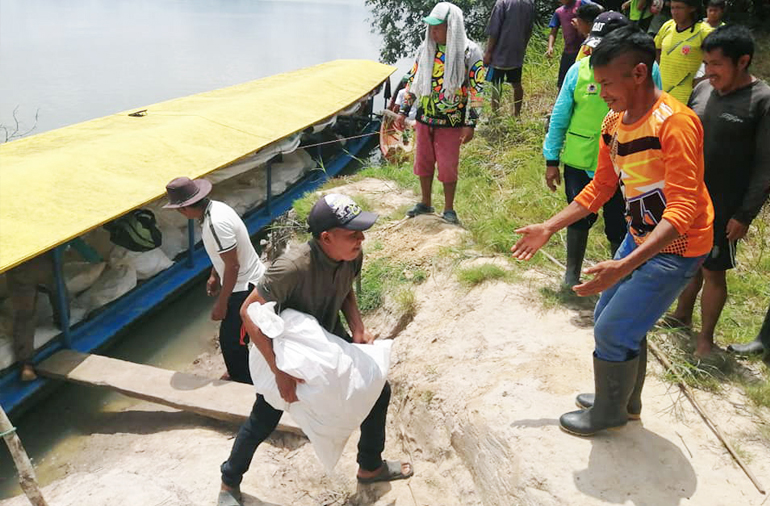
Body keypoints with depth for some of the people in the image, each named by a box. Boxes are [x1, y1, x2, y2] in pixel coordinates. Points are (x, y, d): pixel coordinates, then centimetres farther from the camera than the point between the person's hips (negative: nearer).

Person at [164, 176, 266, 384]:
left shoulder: (216, 224, -31)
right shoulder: (213, 208, -1)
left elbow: (232, 266, -27)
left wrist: (221, 303, -19)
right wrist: (214, 276, 20)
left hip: (245, 286, -10)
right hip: (244, 281, 10)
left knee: (231, 340, 2)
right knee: (234, 334, 24)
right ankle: (240, 375, 43)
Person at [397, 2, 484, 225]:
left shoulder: (470, 52, -11)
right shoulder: (425, 49, 3)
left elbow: (476, 91, -9)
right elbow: (413, 81, 11)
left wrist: (470, 124, -13)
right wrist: (403, 112, 9)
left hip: (451, 122, -4)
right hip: (424, 119, 5)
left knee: (448, 166, 1)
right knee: (423, 162, 12)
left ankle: (449, 210, 17)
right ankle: (425, 204, 30)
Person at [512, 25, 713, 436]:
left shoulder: (675, 122, -26)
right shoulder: (613, 122, -1)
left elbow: (683, 208, -32)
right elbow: (600, 188, 10)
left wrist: (625, 265, -42)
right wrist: (548, 228, 6)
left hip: (676, 248, -8)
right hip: (640, 238, 8)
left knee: (613, 332, -2)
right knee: (610, 319, 18)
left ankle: (608, 412, 24)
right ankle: (626, 400, 41)